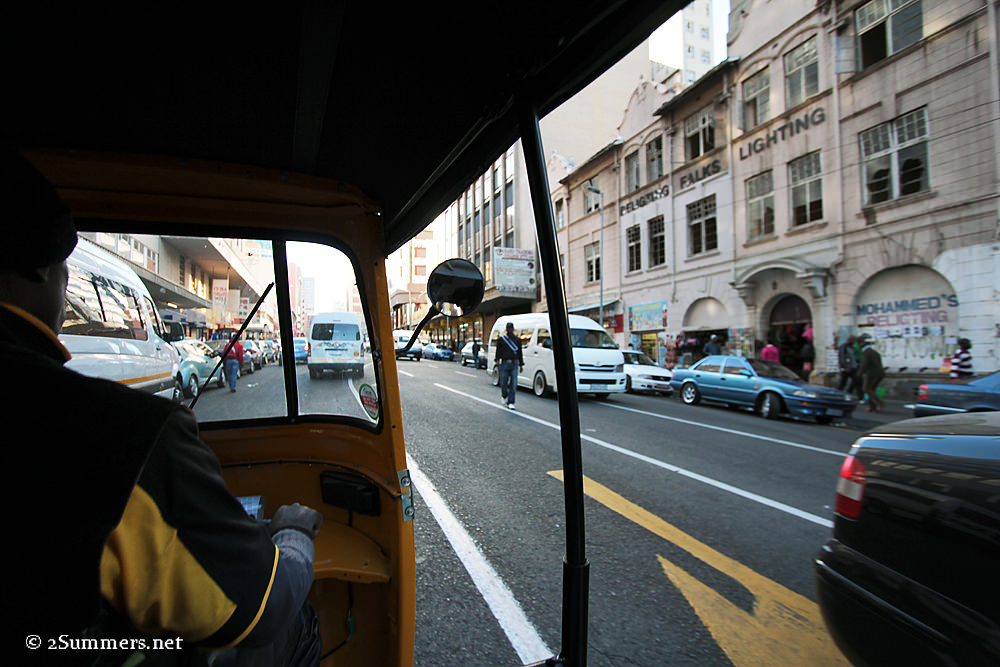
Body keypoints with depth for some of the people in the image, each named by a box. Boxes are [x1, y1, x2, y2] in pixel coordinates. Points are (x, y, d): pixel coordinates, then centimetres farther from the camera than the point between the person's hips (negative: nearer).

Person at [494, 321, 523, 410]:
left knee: (513, 384, -4)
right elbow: (498, 351, 6)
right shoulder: (501, 339, 9)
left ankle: (511, 403, -1)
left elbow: (520, 353, 17)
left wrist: (521, 364, 14)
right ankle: (504, 396, 29)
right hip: (504, 363, -1)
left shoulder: (517, 340, 14)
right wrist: (497, 360, -9)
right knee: (503, 383, -1)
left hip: (514, 364, 1)